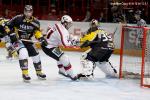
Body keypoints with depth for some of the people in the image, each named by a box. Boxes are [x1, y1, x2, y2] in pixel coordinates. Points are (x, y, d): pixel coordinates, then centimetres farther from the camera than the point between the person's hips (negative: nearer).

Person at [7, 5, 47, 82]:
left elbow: (37, 32, 4)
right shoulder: (18, 19, -18)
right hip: (17, 40, -5)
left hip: (27, 41, 5)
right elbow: (8, 26, -8)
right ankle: (25, 73, -20)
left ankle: (39, 72, 30)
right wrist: (12, 34, -17)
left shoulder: (35, 21, -5)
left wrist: (42, 39, -11)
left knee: (35, 55, 6)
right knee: (23, 53, -29)